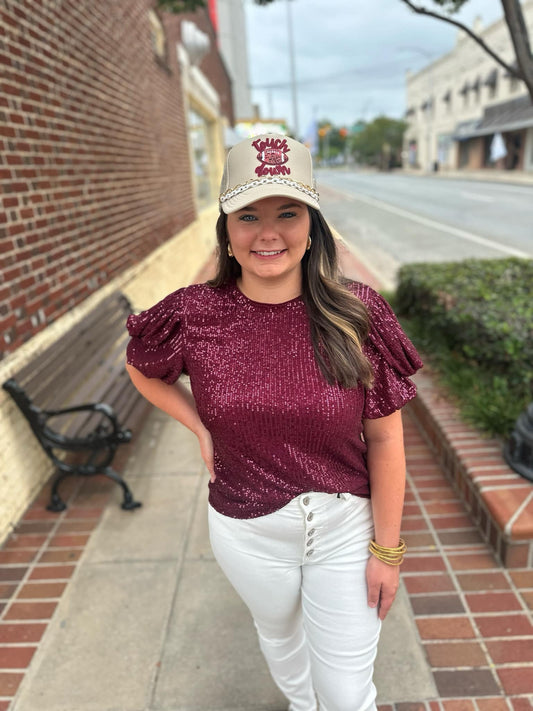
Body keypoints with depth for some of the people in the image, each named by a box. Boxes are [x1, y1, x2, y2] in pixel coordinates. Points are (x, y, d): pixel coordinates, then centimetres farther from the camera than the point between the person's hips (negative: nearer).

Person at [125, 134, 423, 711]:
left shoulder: (356, 315, -18)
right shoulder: (194, 316, -16)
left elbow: (385, 441, -12)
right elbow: (141, 368, 6)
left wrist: (387, 549, -6)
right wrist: (200, 427, -7)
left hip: (345, 529, -1)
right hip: (248, 532, 2)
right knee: (281, 639, 32)